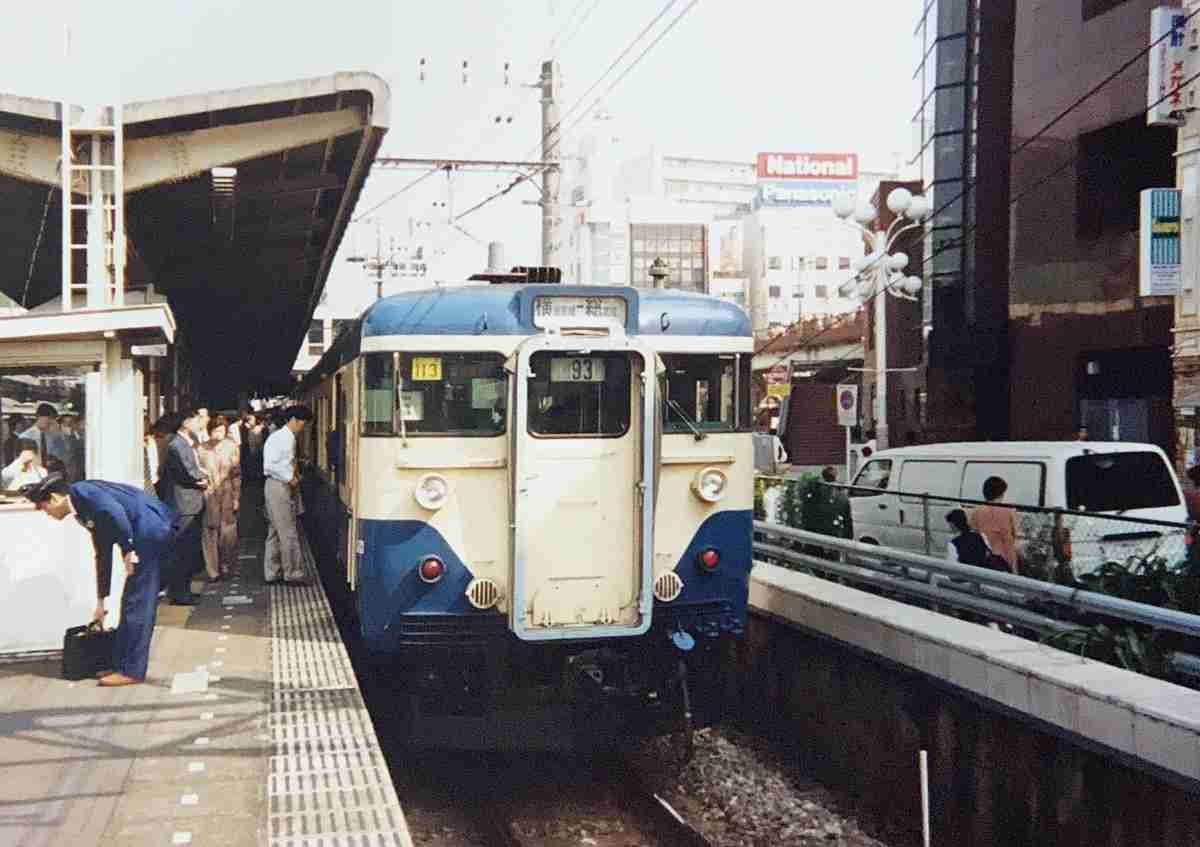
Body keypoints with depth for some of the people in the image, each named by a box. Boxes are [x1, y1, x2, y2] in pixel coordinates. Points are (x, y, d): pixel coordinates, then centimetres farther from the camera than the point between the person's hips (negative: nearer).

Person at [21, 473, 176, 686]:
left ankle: (132, 671, 3)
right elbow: (103, 556, 26)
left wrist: (127, 551, -16)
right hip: (152, 534, 10)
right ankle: (123, 664, 24)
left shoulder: (81, 491, -6)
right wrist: (100, 602, 30)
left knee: (137, 604, -3)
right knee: (133, 603, 15)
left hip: (150, 530, -10)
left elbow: (115, 512, -24)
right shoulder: (85, 512, 21)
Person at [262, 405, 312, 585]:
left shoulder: (289, 438, 14)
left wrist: (294, 475, 8)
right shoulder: (281, 438, -16)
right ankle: (293, 573, 1)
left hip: (284, 487, 10)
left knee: (275, 532, 14)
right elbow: (269, 465, -23)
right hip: (279, 487, -10)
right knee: (289, 533, -5)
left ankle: (272, 572, 20)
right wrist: (290, 478, -17)